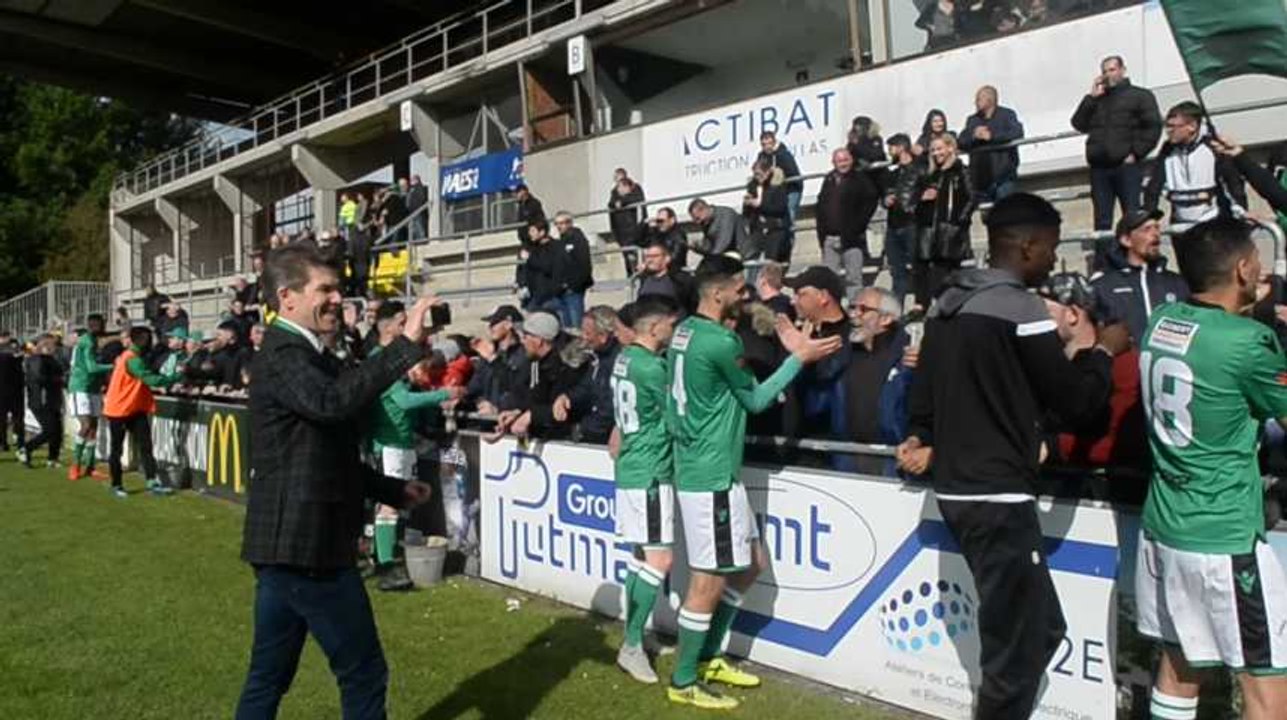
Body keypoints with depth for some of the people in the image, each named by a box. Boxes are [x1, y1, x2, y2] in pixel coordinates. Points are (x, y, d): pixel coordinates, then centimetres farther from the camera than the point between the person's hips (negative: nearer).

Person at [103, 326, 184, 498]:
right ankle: (117, 486, 16)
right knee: (116, 449, 5)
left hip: (135, 409, 9)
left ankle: (152, 482, -5)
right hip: (118, 410, -9)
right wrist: (179, 376, -26)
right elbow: (151, 379, -29)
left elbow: (148, 379, 8)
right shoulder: (132, 360, -22)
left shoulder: (132, 357, 9)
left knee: (145, 446, -1)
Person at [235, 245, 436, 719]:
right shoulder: (283, 355, -15)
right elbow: (333, 402, -38)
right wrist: (406, 345, -35)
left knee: (269, 677, 17)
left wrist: (392, 490, 21)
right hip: (303, 543, -10)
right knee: (364, 674, 1)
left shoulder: (300, 354, 17)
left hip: (291, 541, 10)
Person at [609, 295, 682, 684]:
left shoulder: (624, 358, 10)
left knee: (642, 555, 14)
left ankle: (634, 636, 20)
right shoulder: (652, 367, -19)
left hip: (632, 469, 10)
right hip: (650, 473, -10)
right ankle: (632, 646, -2)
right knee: (660, 559, -7)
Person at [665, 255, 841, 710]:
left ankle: (709, 658, 28)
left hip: (704, 469, 10)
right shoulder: (720, 342, -19)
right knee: (709, 581, 1)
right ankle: (683, 682, 14)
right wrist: (799, 357, 0)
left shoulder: (686, 331, 10)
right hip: (711, 476, -10)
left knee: (749, 564, 18)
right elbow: (757, 400, -6)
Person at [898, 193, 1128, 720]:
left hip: (956, 489, 9)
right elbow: (1074, 401, -9)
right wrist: (1101, 352, 7)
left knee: (1042, 629, 18)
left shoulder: (946, 303, 11)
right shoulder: (1021, 307, -14)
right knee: (1016, 649, 1)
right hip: (1000, 498, -9)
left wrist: (923, 439, 28)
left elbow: (923, 387, 16)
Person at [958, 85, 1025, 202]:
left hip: (1003, 175, -4)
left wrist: (991, 136, -14)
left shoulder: (1007, 114, 6)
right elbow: (961, 142, 9)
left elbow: (1017, 133, -10)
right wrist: (973, 136, -11)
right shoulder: (972, 120, 18)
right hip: (981, 178, 4)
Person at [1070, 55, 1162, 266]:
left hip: (1127, 167, -4)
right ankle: (1101, 267, 7)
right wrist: (1091, 97, 5)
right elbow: (1078, 124, 10)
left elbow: (1153, 127, -1)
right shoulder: (1096, 100, 22)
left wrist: (1135, 153, -9)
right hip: (1099, 168, 4)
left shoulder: (1140, 96, 8)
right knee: (1102, 221, 4)